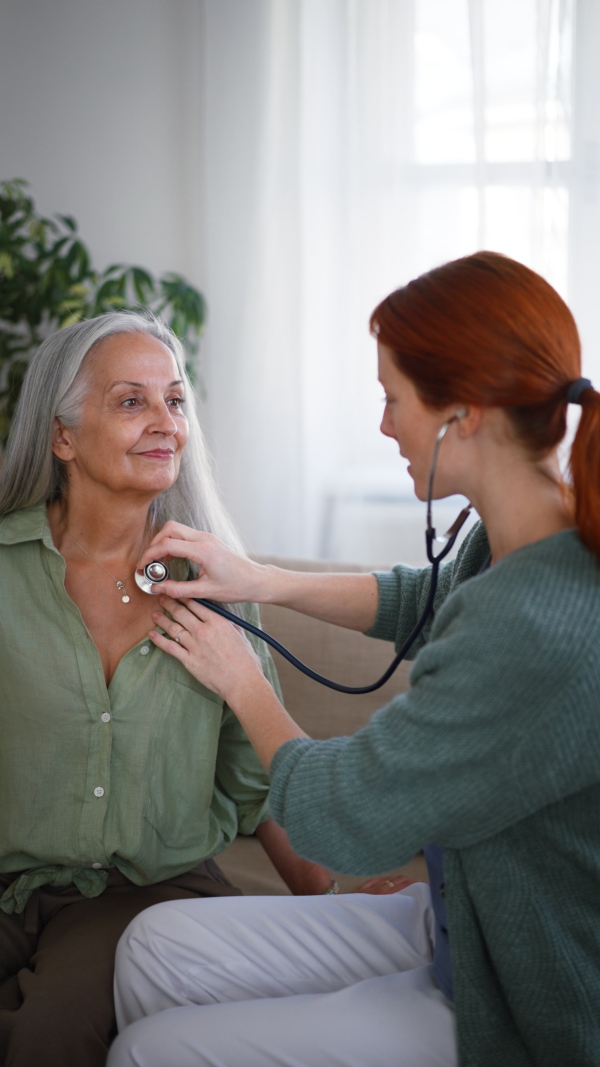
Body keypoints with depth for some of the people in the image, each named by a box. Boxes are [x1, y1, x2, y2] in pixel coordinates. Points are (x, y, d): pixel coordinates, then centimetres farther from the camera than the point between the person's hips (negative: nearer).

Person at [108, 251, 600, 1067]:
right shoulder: (512, 545, -5)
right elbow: (425, 599, 21)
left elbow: (337, 820, -23)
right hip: (460, 924, 8)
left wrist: (244, 683, -4)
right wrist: (260, 581, 13)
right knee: (157, 947, 6)